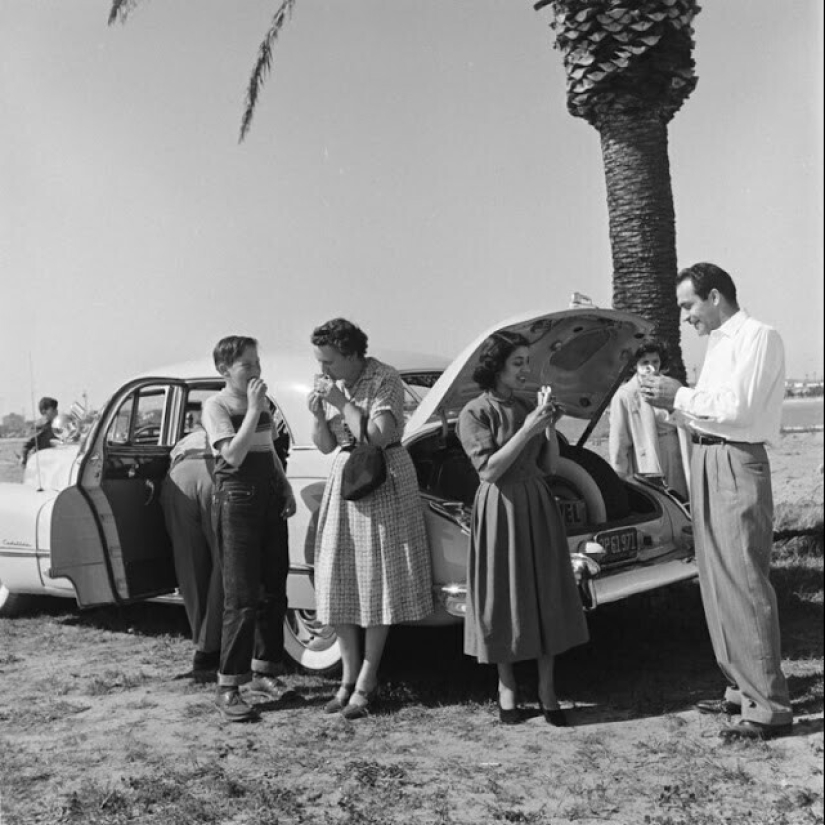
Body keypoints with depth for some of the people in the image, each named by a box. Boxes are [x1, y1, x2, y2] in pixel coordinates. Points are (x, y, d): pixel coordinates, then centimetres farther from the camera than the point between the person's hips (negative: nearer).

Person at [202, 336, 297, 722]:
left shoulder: (262, 401, 13)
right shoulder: (216, 405, -8)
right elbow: (234, 455, -21)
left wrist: (285, 488, 12)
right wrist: (253, 409, -20)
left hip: (269, 499, 7)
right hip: (236, 499, -7)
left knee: (273, 591, 11)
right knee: (242, 598, -9)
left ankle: (263, 671, 25)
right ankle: (228, 687, -2)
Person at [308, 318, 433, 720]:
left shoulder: (385, 381, -14)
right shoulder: (329, 384, 3)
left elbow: (377, 436, -24)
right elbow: (326, 446, 7)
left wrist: (343, 403, -21)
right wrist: (317, 415, -11)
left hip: (384, 480, -6)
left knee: (379, 580, 0)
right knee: (337, 581, 4)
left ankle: (367, 679, 9)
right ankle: (350, 675, 16)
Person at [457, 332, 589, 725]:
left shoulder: (527, 407, 9)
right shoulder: (475, 412, -8)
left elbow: (548, 466, 10)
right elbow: (489, 470, -16)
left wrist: (550, 427, -5)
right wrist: (527, 429, -19)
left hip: (538, 505, 5)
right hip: (500, 509, -5)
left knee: (546, 594, 5)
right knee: (504, 596, 3)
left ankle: (546, 687, 15)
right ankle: (506, 686, 19)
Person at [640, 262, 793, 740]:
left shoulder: (759, 338, -8)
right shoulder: (718, 343, 19)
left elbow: (737, 408, -19)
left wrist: (679, 396, -10)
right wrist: (674, 401, 2)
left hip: (737, 465, -9)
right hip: (707, 463, 9)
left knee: (746, 584, -8)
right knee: (718, 586, 13)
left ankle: (770, 707, -2)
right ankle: (742, 690, 23)